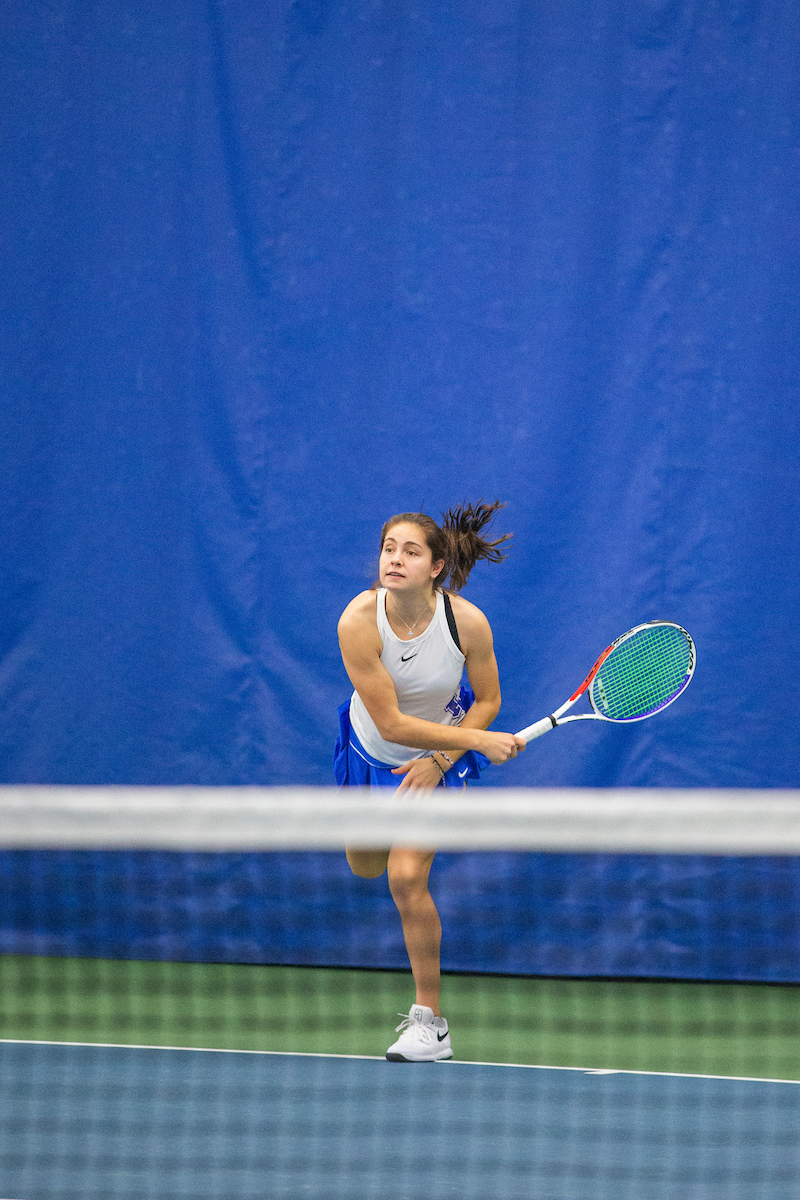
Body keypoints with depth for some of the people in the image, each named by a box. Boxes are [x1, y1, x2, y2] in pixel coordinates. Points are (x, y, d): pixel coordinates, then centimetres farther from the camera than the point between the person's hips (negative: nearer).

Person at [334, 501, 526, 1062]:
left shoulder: (467, 621, -29)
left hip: (442, 750, -2)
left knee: (406, 875, -15)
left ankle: (430, 1023, -4)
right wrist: (480, 741, -34)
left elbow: (487, 700, -10)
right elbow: (392, 724, -30)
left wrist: (439, 763, -19)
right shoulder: (359, 622, -32)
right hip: (374, 746, 2)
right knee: (367, 867, 20)